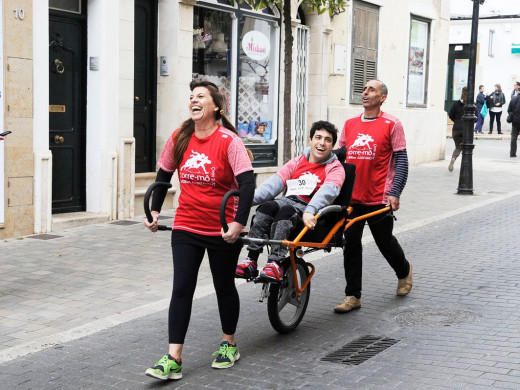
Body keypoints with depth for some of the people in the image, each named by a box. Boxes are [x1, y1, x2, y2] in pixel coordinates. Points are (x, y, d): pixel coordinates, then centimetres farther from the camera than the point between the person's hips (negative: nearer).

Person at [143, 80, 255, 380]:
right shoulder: (180, 138, 0)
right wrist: (155, 211, 11)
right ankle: (174, 359, -2)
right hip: (186, 228, 4)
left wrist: (239, 222, -28)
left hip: (223, 231, -3)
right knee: (182, 289, -3)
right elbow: (164, 174, 14)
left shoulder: (228, 140, -14)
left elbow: (247, 182, -21)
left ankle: (229, 344, 34)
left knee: (224, 287, 13)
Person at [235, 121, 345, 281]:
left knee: (285, 211, -34)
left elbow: (327, 192, -15)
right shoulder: (297, 162, 20)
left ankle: (275, 264, -42)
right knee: (267, 206, -28)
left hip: (311, 212, -4)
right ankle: (251, 259, -33)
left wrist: (309, 211, -36)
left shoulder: (335, 168, 6)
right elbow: (274, 183, 7)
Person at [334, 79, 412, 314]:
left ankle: (404, 270, 42)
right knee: (351, 245, 2)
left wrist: (394, 193, -14)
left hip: (379, 199, -4)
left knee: (385, 242, 11)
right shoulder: (350, 124, 9)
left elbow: (401, 161, -6)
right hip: (351, 198, 4)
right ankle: (352, 296, 9)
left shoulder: (391, 125, -4)